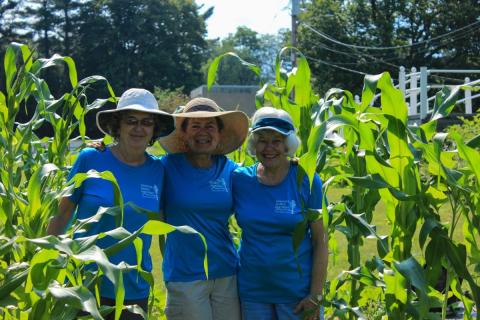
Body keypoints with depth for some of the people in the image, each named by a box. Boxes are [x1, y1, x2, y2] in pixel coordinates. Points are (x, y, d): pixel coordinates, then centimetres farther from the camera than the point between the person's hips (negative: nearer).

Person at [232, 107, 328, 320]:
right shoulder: (239, 180, -3)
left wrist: (315, 296, -10)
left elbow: (320, 241, -7)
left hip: (297, 291, -2)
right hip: (252, 291, 2)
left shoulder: (305, 180, -8)